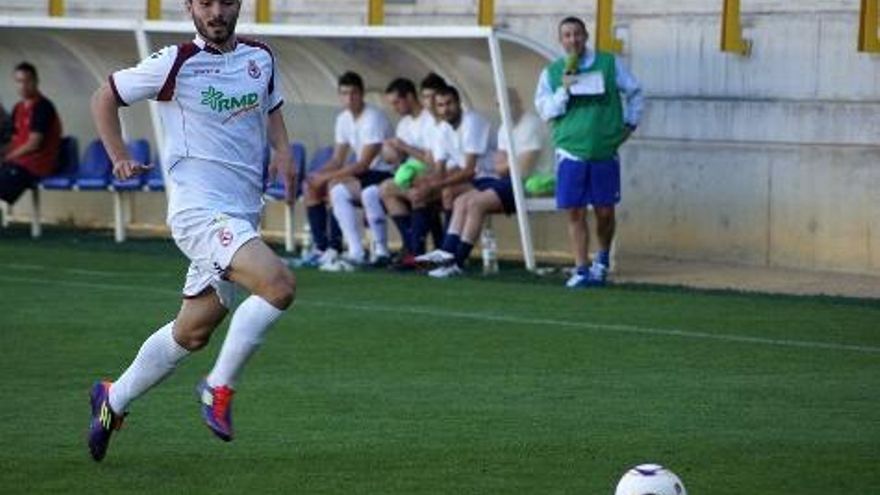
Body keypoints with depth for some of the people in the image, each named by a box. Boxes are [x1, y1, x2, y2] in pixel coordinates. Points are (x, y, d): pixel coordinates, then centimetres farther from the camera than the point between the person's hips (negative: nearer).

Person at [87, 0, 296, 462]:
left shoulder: (261, 58, 8)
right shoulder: (174, 63, -8)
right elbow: (105, 97, 5)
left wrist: (282, 151, 10)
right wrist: (119, 157, -3)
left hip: (243, 215, 7)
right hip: (199, 210, -7)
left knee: (193, 333, 15)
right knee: (279, 285, -26)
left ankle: (113, 399, 34)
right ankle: (219, 388, -12)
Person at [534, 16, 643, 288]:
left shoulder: (610, 64, 4)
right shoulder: (552, 73, 6)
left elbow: (634, 91, 16)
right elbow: (545, 111, 1)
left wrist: (630, 124, 13)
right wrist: (564, 90, -12)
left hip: (605, 151, 0)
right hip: (571, 152, 0)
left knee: (604, 212, 5)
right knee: (575, 212, -3)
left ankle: (603, 258, 30)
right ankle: (581, 270, 3)